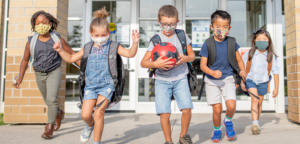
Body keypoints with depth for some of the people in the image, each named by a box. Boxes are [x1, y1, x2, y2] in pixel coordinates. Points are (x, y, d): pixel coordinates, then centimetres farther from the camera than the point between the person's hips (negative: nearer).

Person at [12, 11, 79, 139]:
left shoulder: (57, 39, -8)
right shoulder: (31, 42, -4)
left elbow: (71, 53, -1)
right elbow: (25, 60, 7)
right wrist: (20, 77, 1)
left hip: (54, 72, -3)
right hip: (39, 74, 3)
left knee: (51, 99, -15)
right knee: (48, 101, 15)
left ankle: (49, 127, -2)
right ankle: (59, 114, 45)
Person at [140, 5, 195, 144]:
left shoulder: (182, 35, 4)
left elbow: (192, 55, 12)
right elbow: (143, 62, -5)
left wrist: (185, 58, -12)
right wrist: (155, 64, -25)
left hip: (180, 78, 1)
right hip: (162, 80, -1)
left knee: (187, 109, -11)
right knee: (164, 113, -8)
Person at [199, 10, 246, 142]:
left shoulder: (232, 42, -1)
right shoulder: (207, 44, -9)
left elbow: (239, 59, 10)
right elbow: (203, 65, -9)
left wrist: (242, 70, -9)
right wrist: (213, 73, -27)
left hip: (228, 78, 2)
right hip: (212, 80, -1)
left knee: (231, 106, -13)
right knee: (217, 109, -1)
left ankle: (228, 121, 22)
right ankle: (217, 130, 26)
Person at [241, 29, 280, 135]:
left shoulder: (271, 56, -7)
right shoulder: (249, 54, -9)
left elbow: (275, 72, -2)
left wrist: (276, 87, -3)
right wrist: (242, 82, 1)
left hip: (263, 82, 2)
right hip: (250, 80, -2)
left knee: (259, 102, 12)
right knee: (254, 99, -16)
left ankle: (257, 122, 31)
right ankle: (255, 124, -19)